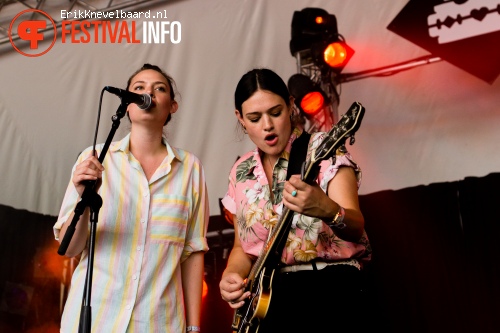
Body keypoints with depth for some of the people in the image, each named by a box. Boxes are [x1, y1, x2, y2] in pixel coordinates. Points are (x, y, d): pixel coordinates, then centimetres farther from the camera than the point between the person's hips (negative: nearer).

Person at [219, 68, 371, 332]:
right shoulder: (241, 173, 8)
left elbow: (356, 228, -19)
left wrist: (326, 210, -40)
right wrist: (231, 275, -4)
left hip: (328, 288, -4)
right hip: (265, 298, 4)